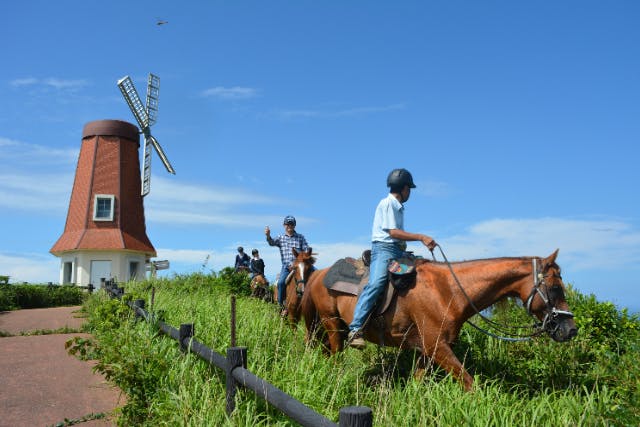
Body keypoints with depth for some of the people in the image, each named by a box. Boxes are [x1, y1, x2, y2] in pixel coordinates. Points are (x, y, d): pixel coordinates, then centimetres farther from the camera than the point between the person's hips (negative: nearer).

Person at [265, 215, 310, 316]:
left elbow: (306, 250, 7)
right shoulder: (281, 238, 12)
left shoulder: (300, 237, 11)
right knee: (281, 282, -24)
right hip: (286, 266, 0)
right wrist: (268, 236, -29)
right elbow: (272, 242, -7)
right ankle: (282, 306, -7)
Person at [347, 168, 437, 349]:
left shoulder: (398, 207, 24)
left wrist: (422, 240, 17)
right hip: (384, 248, -10)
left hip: (398, 251, 11)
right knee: (376, 283, -29)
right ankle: (355, 330, -36)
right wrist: (421, 237, -14)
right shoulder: (387, 203, -5)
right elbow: (393, 232, -13)